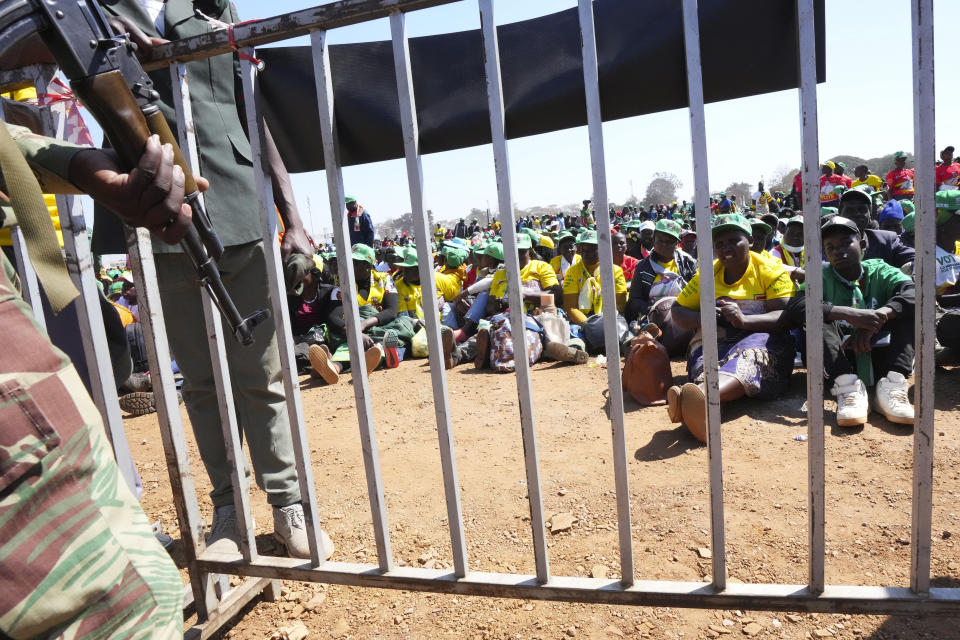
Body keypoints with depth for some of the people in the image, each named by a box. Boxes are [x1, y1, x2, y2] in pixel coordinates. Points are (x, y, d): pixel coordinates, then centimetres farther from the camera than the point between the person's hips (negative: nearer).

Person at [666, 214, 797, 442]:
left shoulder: (772, 271, 7)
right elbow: (678, 310, 15)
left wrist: (744, 320, -25)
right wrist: (702, 319, -9)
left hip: (762, 339, -3)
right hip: (716, 340, 3)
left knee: (750, 355, -38)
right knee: (703, 356, -33)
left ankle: (702, 396, -70)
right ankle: (700, 408, -67)